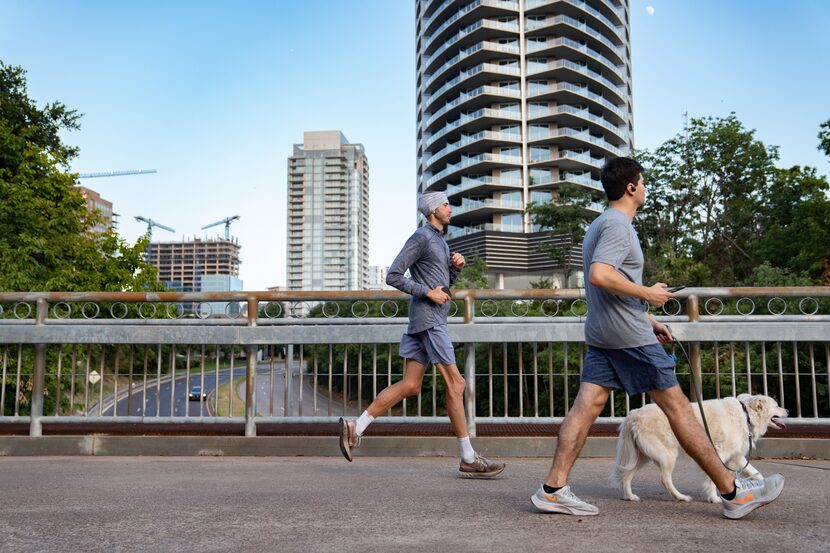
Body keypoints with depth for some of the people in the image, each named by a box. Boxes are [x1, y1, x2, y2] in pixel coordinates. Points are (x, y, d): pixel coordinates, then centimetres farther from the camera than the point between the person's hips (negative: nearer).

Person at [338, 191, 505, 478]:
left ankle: (356, 427, 6)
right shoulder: (421, 237, -8)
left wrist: (456, 266, 7)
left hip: (432, 319, 10)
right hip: (428, 318, -10)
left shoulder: (439, 240, 22)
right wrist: (428, 292, -15)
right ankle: (469, 459, 0)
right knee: (455, 384, -7)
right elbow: (393, 276, -14)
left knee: (410, 385, 6)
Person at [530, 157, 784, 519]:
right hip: (629, 336, -9)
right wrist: (648, 294, -17)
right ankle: (732, 493, 9)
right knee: (676, 406, -2)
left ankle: (553, 489, -1)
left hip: (601, 336, 9)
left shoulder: (602, 224, 20)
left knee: (587, 406, 3)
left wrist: (647, 319, 24)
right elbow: (600, 276, -28)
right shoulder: (618, 225, -12)